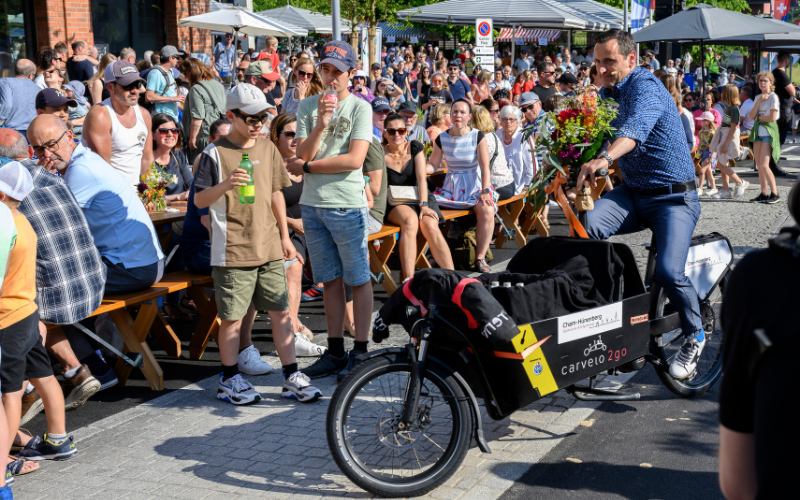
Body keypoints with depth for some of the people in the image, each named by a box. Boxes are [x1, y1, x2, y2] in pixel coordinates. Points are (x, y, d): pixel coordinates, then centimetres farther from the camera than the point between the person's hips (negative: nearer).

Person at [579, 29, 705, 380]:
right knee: (590, 225, -25)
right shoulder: (612, 91, 11)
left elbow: (635, 128, -39)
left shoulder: (645, 87, -17)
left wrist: (603, 159, -58)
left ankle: (695, 336, 4)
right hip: (633, 193, 7)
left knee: (668, 271, -23)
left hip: (674, 196, -7)